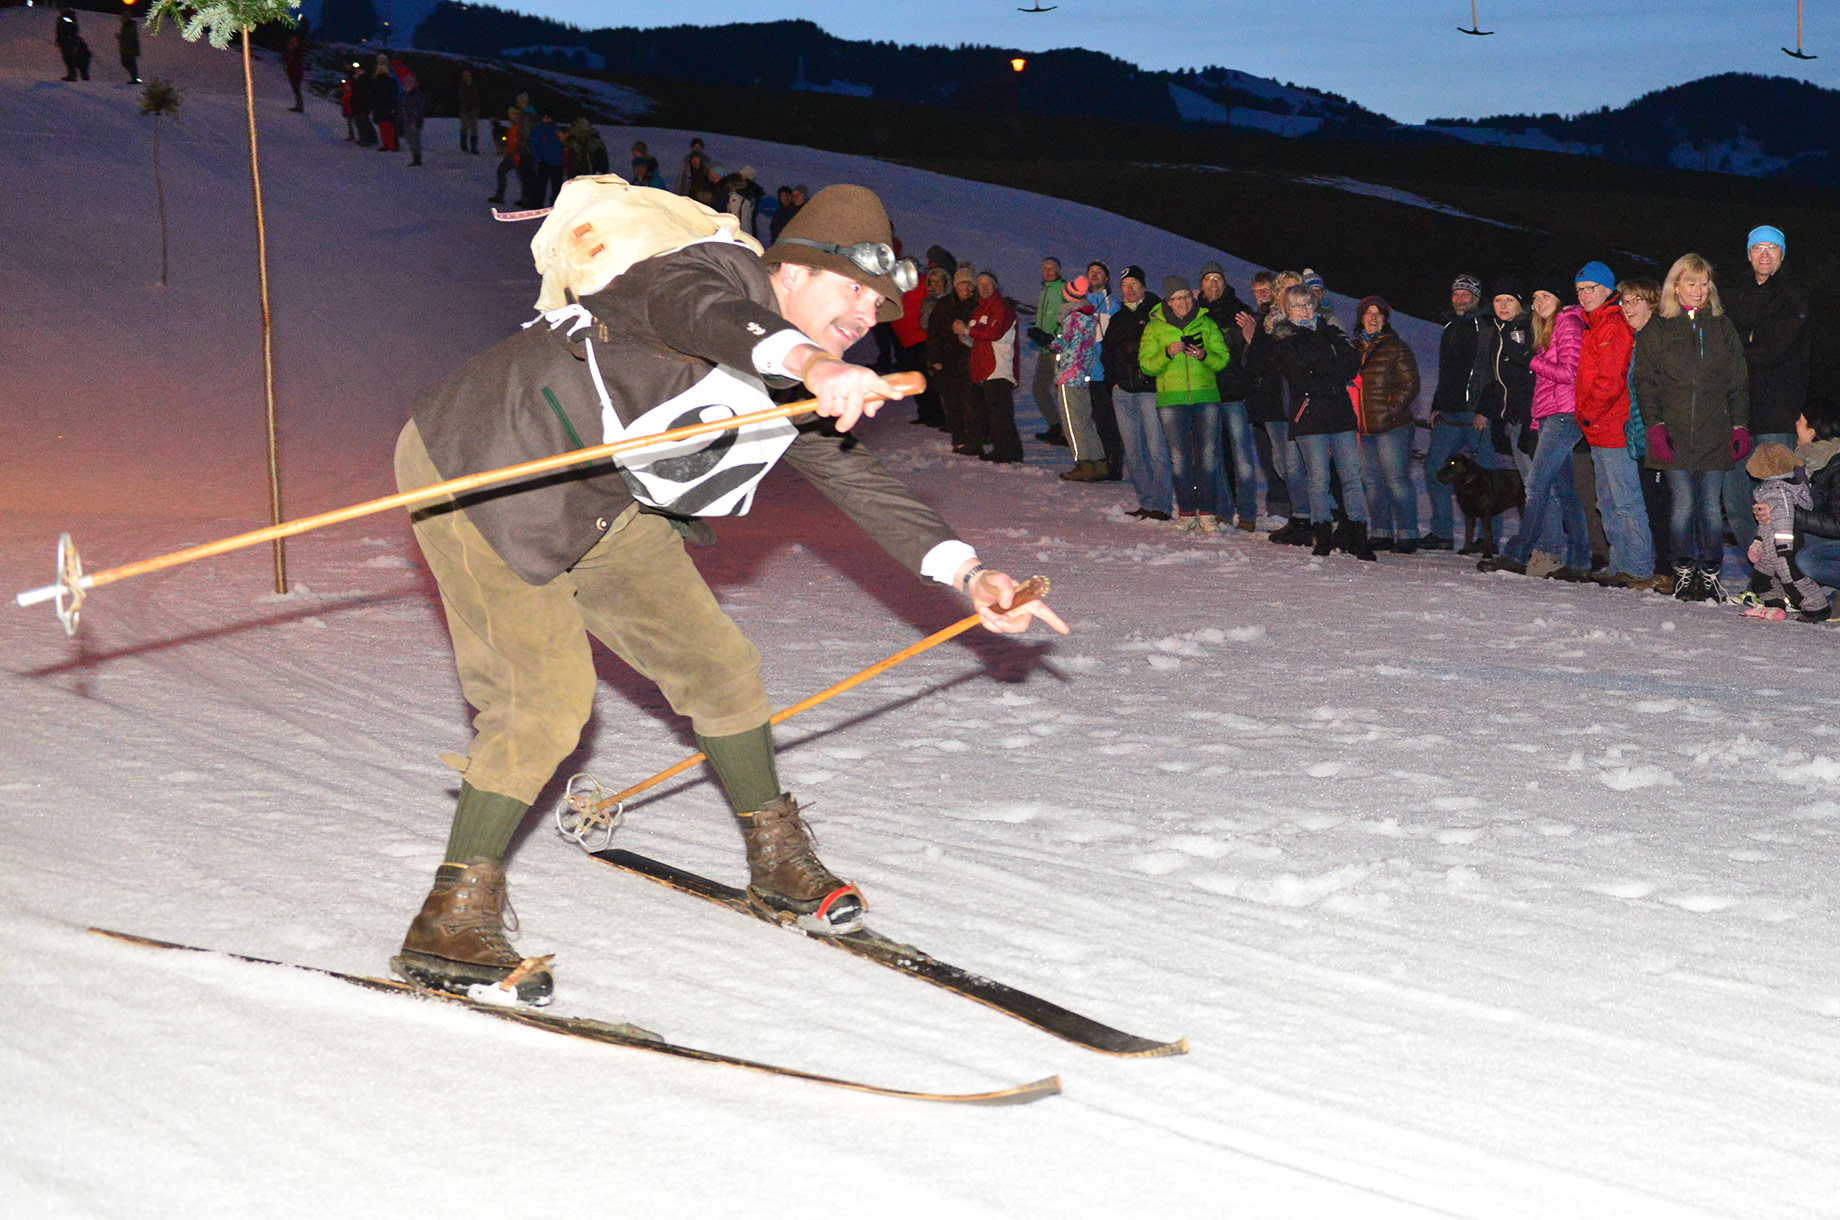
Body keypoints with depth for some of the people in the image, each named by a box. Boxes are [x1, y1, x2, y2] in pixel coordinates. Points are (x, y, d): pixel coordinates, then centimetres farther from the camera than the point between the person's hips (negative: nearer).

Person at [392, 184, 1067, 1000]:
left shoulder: (794, 399, 6)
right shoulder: (724, 271, -19)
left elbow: (856, 480, 8)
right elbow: (699, 312, -43)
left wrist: (966, 572, -7)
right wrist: (806, 361, -64)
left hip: (600, 508, 9)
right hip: (479, 466, -9)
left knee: (715, 662, 9)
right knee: (546, 696, -19)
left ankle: (779, 863, 26)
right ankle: (452, 920, -10)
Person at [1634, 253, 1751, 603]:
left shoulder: (1722, 327, 14)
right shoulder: (1658, 329, 8)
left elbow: (1738, 381, 13)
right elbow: (1645, 381, 4)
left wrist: (1740, 426, 4)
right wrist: (1655, 426, -8)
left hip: (1714, 436, 1)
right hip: (1674, 437, -1)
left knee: (1711, 506, -1)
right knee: (1683, 505, -5)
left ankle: (1711, 574, 7)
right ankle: (1684, 573, 5)